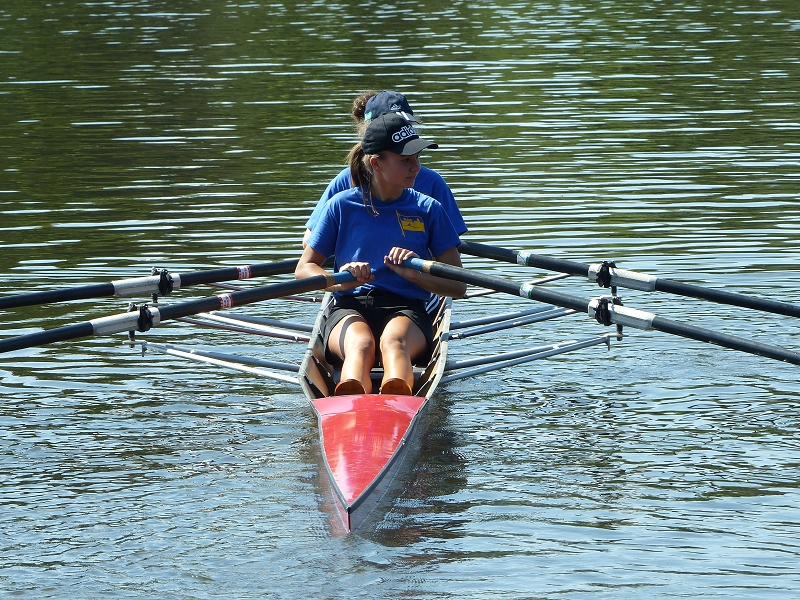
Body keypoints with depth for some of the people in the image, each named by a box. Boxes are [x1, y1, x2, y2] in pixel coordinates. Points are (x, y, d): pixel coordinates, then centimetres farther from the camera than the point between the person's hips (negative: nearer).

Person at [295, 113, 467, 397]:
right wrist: (338, 280, -11)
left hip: (406, 310, 0)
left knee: (394, 341, -38)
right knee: (360, 343, -38)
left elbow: (457, 286, 9)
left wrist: (413, 273, -12)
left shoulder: (428, 210, 13)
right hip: (350, 310, 0)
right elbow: (303, 269, 12)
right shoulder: (342, 205, 11)